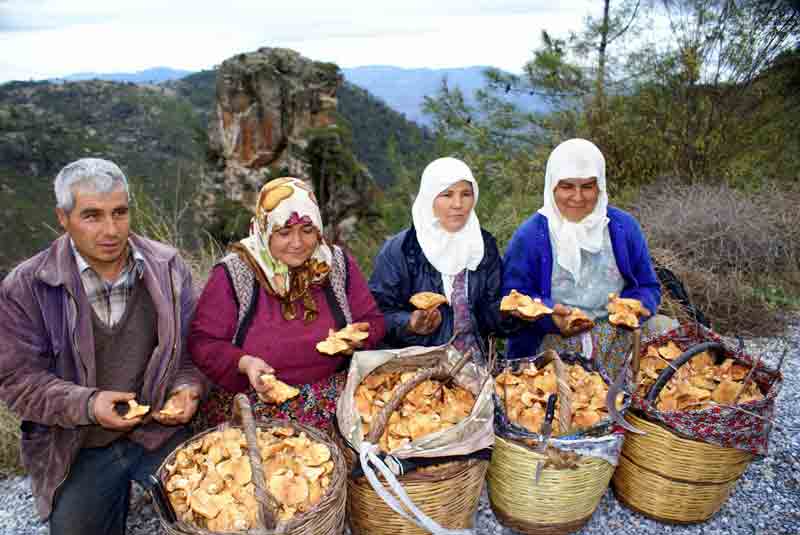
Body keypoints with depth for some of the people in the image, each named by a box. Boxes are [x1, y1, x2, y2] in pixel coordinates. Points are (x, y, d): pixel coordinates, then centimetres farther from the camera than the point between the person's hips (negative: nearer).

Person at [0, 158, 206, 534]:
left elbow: (194, 345, 3)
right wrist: (87, 404, -21)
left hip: (163, 430, 1)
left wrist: (188, 387, -15)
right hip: (79, 448, 0)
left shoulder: (167, 268, -4)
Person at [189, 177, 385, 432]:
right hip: (253, 399, -2)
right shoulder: (232, 274, -5)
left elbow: (373, 321, 12)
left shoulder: (339, 264, 4)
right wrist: (244, 363, -19)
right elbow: (203, 341, -2)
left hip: (332, 393, 3)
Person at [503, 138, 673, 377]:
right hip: (553, 340, -5)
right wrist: (550, 316, -20)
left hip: (621, 334, 5)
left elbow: (648, 288, 14)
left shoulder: (624, 227, 9)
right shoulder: (529, 235, -2)